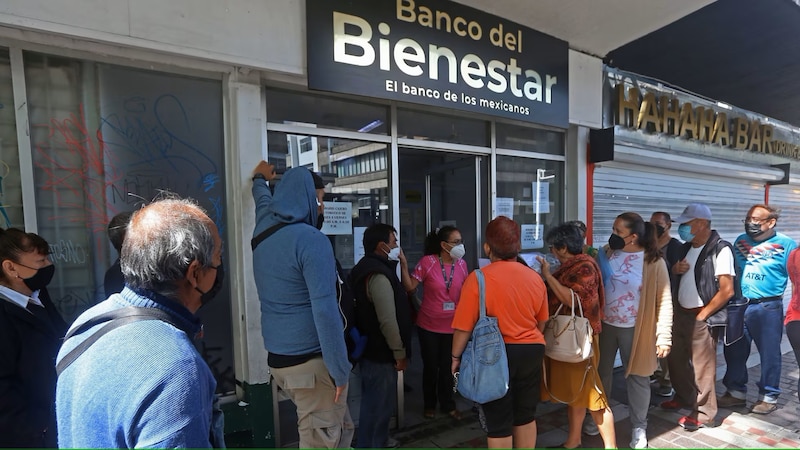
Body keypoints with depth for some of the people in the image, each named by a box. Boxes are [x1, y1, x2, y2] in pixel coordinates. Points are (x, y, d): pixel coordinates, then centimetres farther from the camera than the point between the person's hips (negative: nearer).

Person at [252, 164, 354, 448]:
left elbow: (263, 200, 30)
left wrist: (260, 178, 51)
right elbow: (325, 310, -23)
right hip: (312, 361, -8)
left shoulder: (263, 231, 6)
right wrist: (339, 369, -16)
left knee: (342, 427, 20)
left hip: (278, 358, 8)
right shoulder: (311, 239, -18)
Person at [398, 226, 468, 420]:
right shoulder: (427, 262, -15)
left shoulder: (461, 264, -3)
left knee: (448, 367, 16)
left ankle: (448, 404, 35)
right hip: (429, 325, -3)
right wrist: (404, 265, -26)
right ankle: (430, 404, 34)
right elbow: (410, 287, -15)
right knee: (430, 366, 13)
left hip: (452, 326, 3)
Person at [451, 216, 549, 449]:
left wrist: (456, 356, 2)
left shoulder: (478, 278, -17)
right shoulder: (535, 277, 0)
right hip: (531, 352, 5)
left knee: (498, 423, 9)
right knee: (526, 415, 21)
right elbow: (541, 321, 11)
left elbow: (464, 327, -14)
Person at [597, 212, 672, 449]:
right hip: (604, 325, 3)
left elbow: (664, 302, -9)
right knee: (601, 374, 16)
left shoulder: (654, 262, -11)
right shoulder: (606, 253, -2)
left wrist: (664, 336, -13)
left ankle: (639, 427, 31)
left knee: (637, 378, 12)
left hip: (635, 329, -3)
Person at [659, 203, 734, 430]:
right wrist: (675, 269, -4)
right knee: (676, 359, 17)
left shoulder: (720, 250, -14)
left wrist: (702, 315, -13)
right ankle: (684, 397, 36)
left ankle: (703, 413, 17)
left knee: (702, 366, 3)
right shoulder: (686, 248, 8)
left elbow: (727, 290, -18)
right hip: (680, 313, 8)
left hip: (701, 316, -7)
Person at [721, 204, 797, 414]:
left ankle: (769, 396, 25)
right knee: (734, 351, 11)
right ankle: (736, 391, 27)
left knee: (769, 354, 9)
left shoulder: (785, 243, -6)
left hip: (767, 307, -4)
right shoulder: (740, 241, 6)